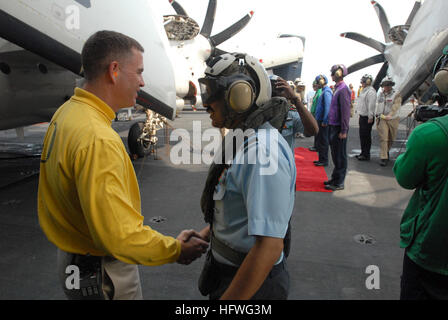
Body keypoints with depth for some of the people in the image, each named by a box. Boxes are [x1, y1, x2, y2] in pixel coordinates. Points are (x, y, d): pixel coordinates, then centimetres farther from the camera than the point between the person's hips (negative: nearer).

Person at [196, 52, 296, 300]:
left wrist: (227, 298, -25)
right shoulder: (241, 139, 4)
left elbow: (269, 247, -31)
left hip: (253, 282, -9)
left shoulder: (264, 152, -29)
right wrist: (205, 233, 14)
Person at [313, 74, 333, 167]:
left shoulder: (326, 92, -15)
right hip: (320, 120, 10)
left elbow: (327, 107, -21)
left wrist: (324, 121, -21)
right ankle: (321, 159, 24)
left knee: (323, 141, -3)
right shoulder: (323, 91, 15)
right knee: (319, 141, 15)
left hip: (323, 121, -10)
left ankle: (324, 161, 5)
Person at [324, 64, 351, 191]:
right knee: (335, 154, 17)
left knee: (340, 156, 0)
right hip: (333, 126, 9)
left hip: (339, 128, -9)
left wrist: (343, 131, -19)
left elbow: (345, 111, -19)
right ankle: (335, 178, 29)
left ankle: (339, 183, 9)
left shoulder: (343, 89, -15)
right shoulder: (337, 88, 13)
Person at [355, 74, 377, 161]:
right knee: (362, 135, 14)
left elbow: (371, 105, -20)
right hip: (362, 116, 10)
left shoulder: (371, 91, -15)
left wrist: (370, 117, -22)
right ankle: (363, 153, 24)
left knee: (366, 136, -4)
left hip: (367, 117, -10)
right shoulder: (364, 90, 16)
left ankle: (366, 155, 4)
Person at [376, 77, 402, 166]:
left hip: (392, 120, -1)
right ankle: (383, 158, -12)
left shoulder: (396, 95, -2)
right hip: (381, 119, 1)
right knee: (383, 138, -11)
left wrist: (389, 115, -28)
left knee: (391, 139, 12)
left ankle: (387, 151, 38)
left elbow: (395, 107, -15)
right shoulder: (380, 94, 11)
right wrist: (380, 115, 11)